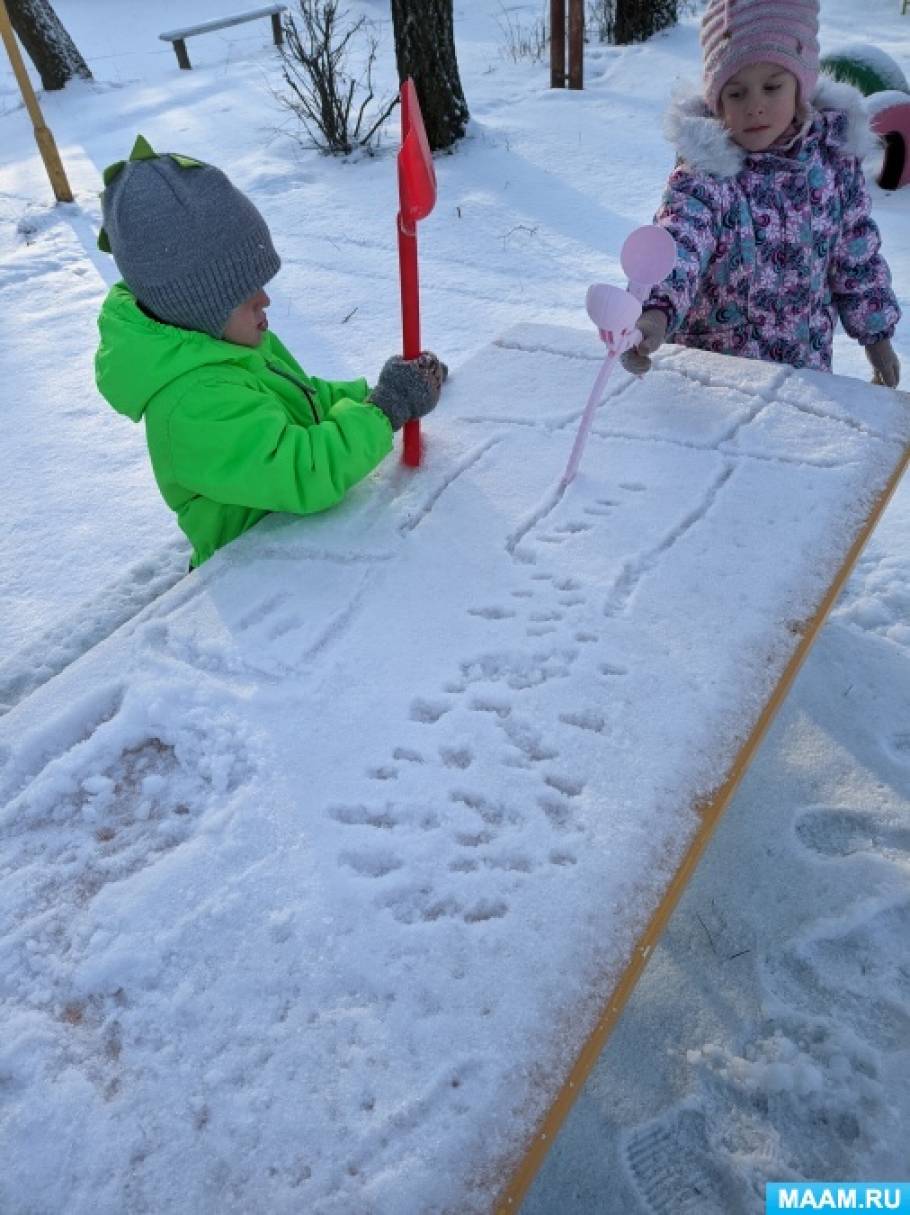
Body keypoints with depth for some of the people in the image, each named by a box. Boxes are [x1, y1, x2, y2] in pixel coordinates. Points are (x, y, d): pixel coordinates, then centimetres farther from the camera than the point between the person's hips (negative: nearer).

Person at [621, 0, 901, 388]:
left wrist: (877, 335, 10)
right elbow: (676, 246, -40)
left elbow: (857, 253, 4)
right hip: (714, 368, -4)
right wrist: (656, 315, -61)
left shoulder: (834, 156, -7)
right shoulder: (703, 174, -21)